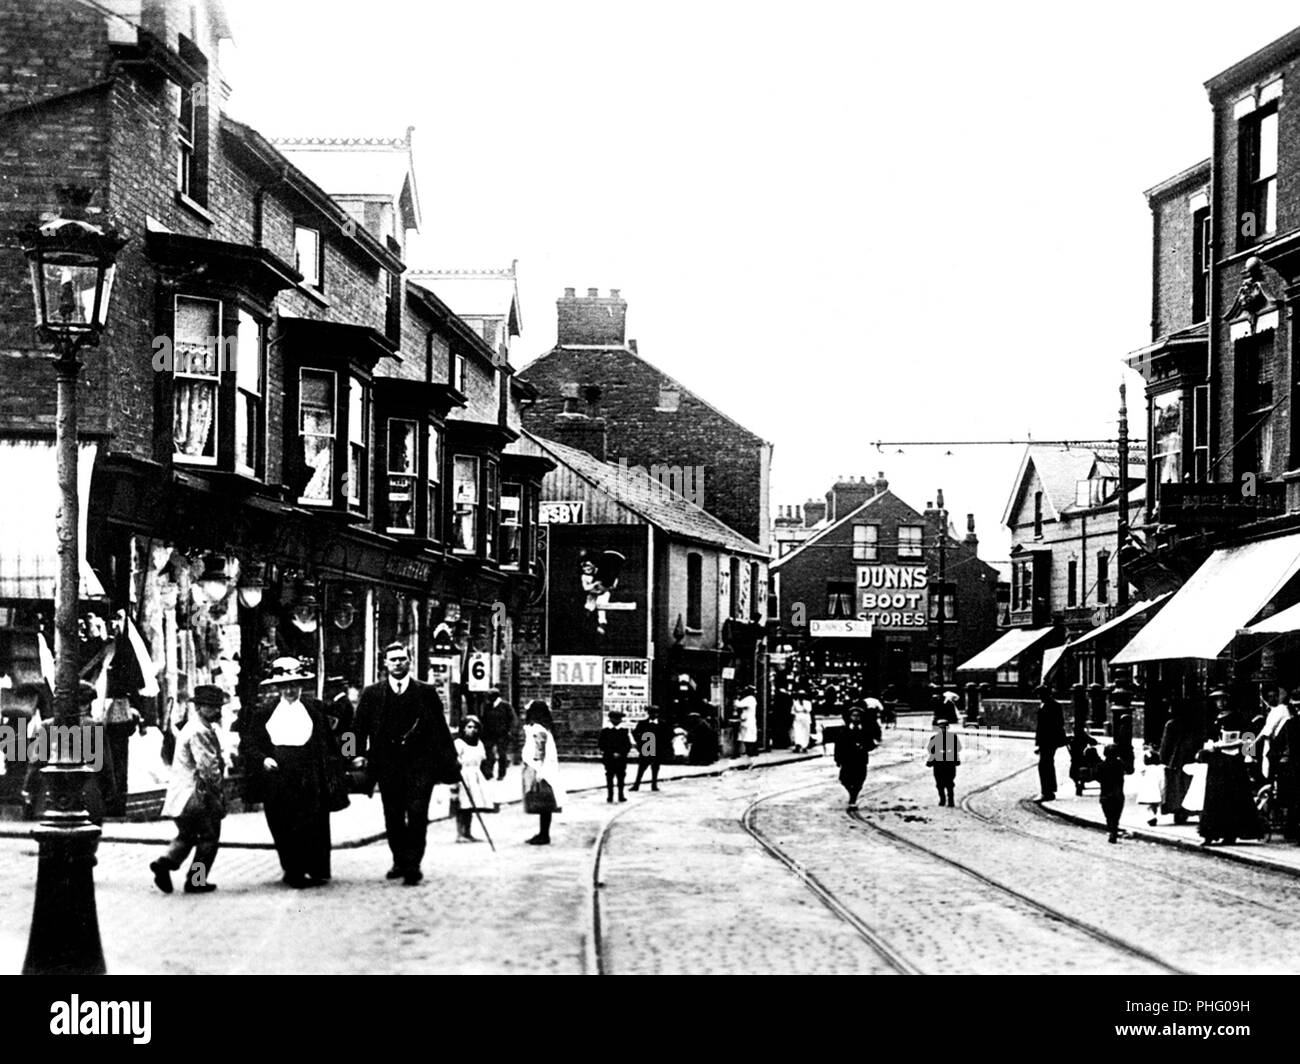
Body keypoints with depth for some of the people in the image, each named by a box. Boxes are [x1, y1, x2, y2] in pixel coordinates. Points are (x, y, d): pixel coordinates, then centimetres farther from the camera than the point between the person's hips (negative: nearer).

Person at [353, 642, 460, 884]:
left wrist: (450, 763, 2)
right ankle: (399, 861, 23)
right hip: (388, 764, 2)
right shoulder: (372, 694, 8)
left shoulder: (426, 692, 5)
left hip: (420, 764, -2)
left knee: (417, 814, -10)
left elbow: (440, 728, 5)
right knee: (393, 817, 7)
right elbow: (360, 727, 8)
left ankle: (413, 866, -6)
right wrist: (360, 755, -5)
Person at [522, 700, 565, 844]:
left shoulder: (538, 730, -15)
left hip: (539, 770, -10)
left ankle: (544, 835, -3)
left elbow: (540, 753, -19)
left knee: (543, 805, -5)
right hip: (535, 770, 10)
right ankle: (543, 833, 17)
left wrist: (539, 773, -20)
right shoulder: (532, 728, 15)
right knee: (543, 805, 12)